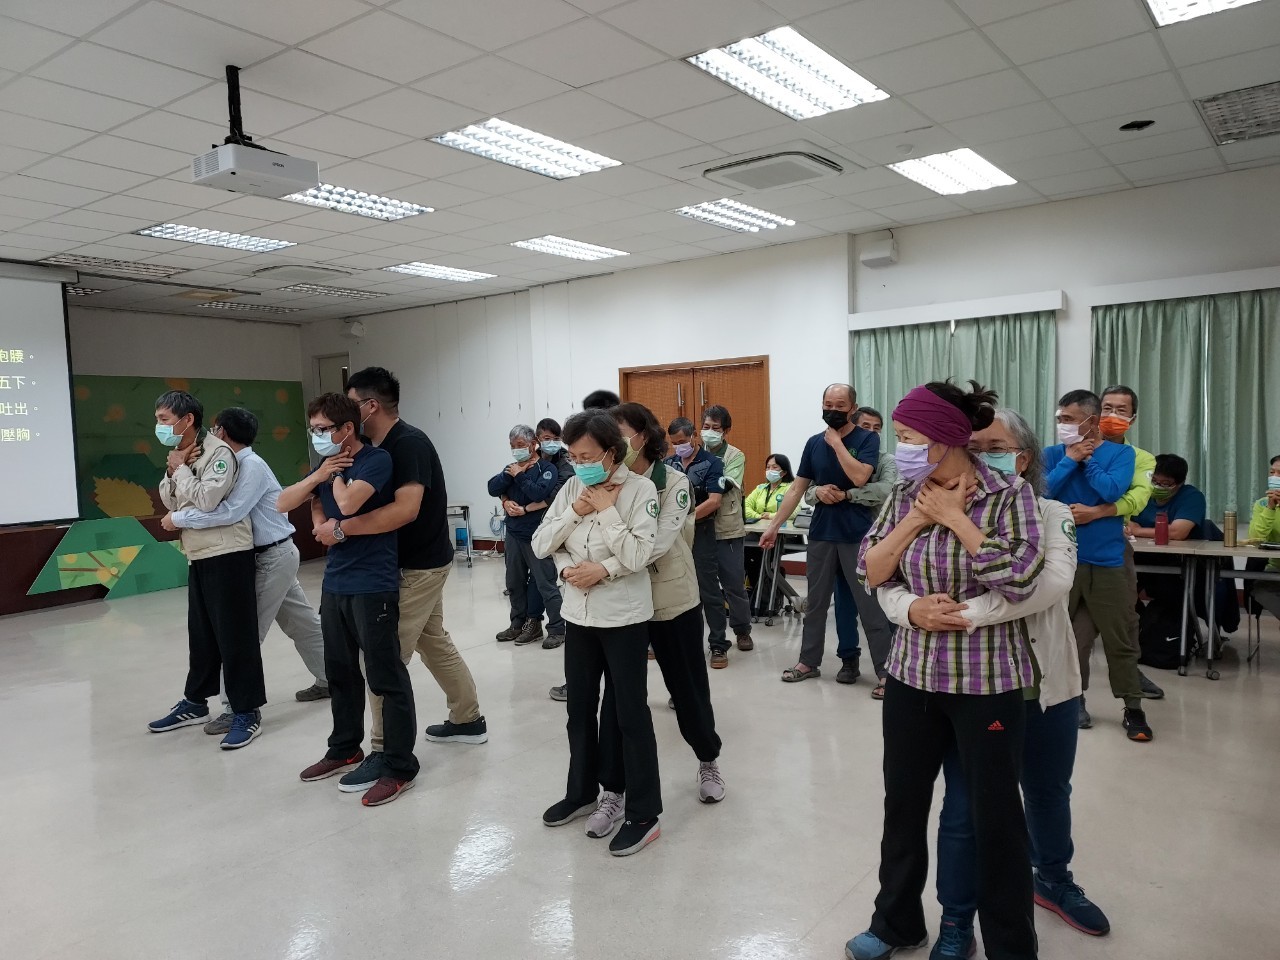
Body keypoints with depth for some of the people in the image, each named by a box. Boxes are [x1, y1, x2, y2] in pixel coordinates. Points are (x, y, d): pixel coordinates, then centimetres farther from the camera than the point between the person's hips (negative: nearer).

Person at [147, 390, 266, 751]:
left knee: (235, 635, -3)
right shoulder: (181, 454, 12)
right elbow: (170, 502, 13)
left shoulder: (218, 452, -14)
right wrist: (173, 471, -3)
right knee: (201, 634, 19)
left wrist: (180, 468, -11)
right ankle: (195, 703, 32)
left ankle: (247, 713, 5)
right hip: (198, 557, 9)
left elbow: (205, 500, -24)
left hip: (227, 556, -8)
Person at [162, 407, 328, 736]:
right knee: (302, 623, 17)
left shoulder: (251, 465, -19)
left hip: (274, 557, -10)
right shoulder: (234, 465, 10)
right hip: (268, 557, 10)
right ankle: (330, 680, 29)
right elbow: (206, 500, 11)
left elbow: (230, 512, -31)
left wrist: (179, 518, -23)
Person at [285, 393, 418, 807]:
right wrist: (318, 475, -4)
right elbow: (282, 503, 10)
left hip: (373, 585, -8)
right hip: (334, 583, 8)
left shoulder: (376, 459, -11)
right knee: (340, 673, 18)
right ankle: (345, 749, 35)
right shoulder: (326, 465, 12)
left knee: (386, 677, -2)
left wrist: (336, 474, -7)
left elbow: (348, 502, -27)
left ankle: (399, 767, 6)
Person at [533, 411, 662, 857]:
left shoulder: (640, 489, -12)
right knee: (580, 710, 17)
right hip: (578, 614, 6)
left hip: (624, 617, -5)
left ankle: (644, 815, 14)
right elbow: (540, 545, 0)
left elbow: (638, 556, -20)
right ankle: (581, 793, 36)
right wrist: (575, 511, -14)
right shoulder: (572, 488, 3)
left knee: (631, 714, 2)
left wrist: (606, 509, -20)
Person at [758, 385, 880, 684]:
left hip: (857, 535, -4)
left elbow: (859, 477, -22)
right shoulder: (814, 443, 7)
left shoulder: (867, 439, -6)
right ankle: (808, 662, 25)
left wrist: (836, 441, -15)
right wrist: (774, 525, 5)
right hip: (821, 533, 5)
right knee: (815, 602, 13)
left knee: (870, 605, 0)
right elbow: (797, 488, 9)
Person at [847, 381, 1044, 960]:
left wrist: (954, 517, -19)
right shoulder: (905, 496, 1)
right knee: (903, 803, 17)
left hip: (986, 682, -5)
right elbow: (870, 572, -3)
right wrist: (919, 518, -13)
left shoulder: (1008, 496, -13)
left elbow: (1019, 580, -25)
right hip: (911, 675, 5)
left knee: (994, 816, 9)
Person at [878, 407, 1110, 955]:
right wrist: (913, 608, -35)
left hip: (1045, 686, 2)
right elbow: (888, 585, -12)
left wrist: (972, 611, -38)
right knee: (965, 807, 8)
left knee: (1049, 792, 24)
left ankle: (1053, 880, 52)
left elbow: (1052, 581, -26)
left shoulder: (1052, 515, -6)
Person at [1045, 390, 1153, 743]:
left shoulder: (1121, 453, -1)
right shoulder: (1053, 455, 4)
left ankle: (1133, 709, 18)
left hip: (1107, 562, -2)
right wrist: (1071, 459, -12)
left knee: (1120, 640, 5)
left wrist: (1087, 458, -8)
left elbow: (1111, 491, -17)